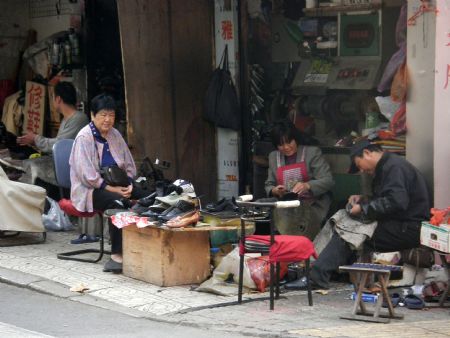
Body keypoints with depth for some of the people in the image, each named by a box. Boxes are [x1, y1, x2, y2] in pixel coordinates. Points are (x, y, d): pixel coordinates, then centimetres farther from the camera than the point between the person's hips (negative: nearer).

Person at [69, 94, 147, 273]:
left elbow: (129, 166, 17)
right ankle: (117, 254, -35)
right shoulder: (84, 137, -8)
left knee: (146, 198, -22)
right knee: (117, 202, -37)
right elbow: (87, 175, -15)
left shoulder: (115, 135, 13)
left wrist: (128, 185, -4)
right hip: (90, 189, -6)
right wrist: (112, 189, -21)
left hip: (116, 185, 6)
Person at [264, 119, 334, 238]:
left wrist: (308, 185, -25)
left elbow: (328, 181, -7)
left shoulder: (312, 152, 0)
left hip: (310, 207, -3)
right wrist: (275, 190, -5)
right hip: (285, 211, 3)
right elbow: (269, 185, 19)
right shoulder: (273, 157, 14)